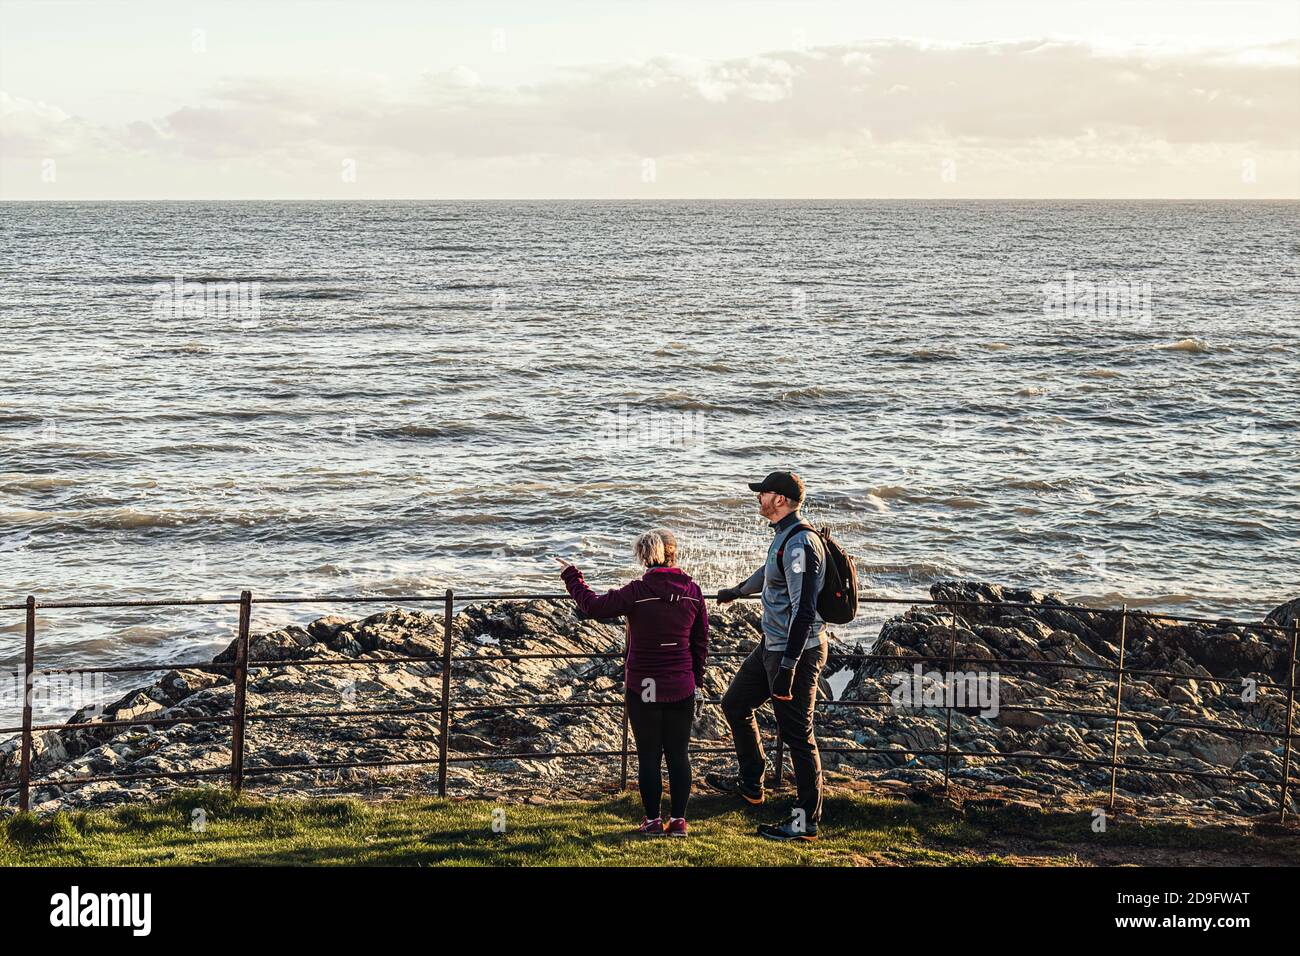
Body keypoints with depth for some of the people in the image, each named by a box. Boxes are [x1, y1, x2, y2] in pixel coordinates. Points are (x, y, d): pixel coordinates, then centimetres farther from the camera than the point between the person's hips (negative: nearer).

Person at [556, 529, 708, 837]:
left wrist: (571, 576, 4)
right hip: (682, 688, 3)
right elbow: (701, 642, 6)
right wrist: (697, 681, 17)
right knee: (679, 754, 10)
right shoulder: (693, 592, -1)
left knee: (649, 755, 6)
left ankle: (653, 821, 9)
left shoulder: (637, 592, -13)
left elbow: (593, 606, -10)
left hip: (643, 688, -3)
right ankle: (678, 820, 11)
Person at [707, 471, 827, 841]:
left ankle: (807, 820, 3)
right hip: (772, 644, 11)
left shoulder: (800, 543, -22)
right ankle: (751, 783, 35)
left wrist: (787, 668, -29)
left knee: (797, 734, -5)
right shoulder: (784, 536, 11)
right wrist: (737, 591, 53)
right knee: (735, 704, 21)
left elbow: (803, 610, -27)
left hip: (797, 650, -11)